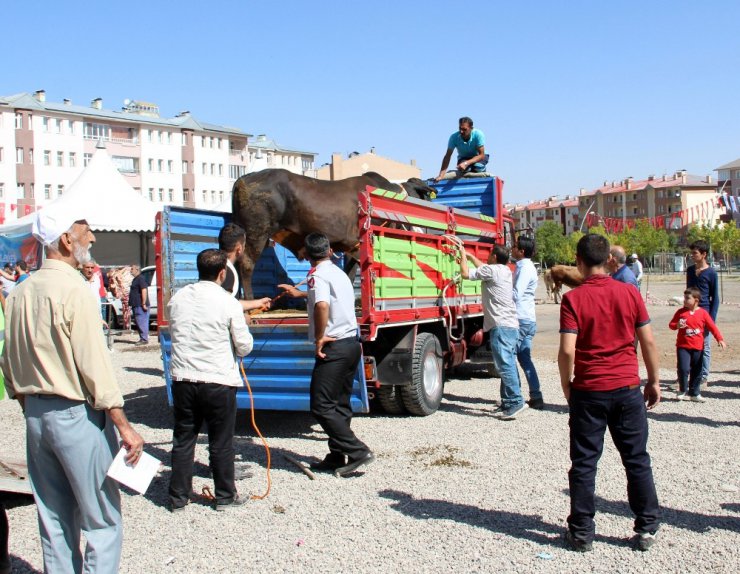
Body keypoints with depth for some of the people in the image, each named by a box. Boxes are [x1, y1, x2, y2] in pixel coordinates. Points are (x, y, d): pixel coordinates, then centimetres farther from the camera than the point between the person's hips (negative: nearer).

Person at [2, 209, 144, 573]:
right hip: (76, 415, -8)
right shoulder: (72, 290, -16)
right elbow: (95, 364, -19)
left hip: (36, 416, 8)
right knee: (102, 522, 1)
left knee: (54, 522, 15)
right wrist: (124, 426, -16)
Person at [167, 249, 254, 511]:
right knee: (221, 442, 10)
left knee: (183, 439, 15)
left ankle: (178, 496, 24)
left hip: (182, 380, 4)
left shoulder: (177, 299, 1)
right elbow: (244, 347, -5)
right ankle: (225, 496, 22)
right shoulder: (229, 303, -11)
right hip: (218, 381, -4)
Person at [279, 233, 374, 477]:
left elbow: (322, 305, -31)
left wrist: (319, 338, -20)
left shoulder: (317, 275, -10)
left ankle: (357, 451, -10)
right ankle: (337, 456, 18)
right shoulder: (339, 273, 16)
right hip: (352, 343, 9)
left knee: (321, 406, -5)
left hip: (334, 347, -9)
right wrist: (301, 293, 51)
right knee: (340, 405, 14)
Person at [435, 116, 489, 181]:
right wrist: (441, 175, -35)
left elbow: (482, 155, -28)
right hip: (463, 158, 1)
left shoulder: (478, 134, -28)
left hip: (477, 157, -1)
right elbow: (447, 156, -23)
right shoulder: (454, 137, -25)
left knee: (477, 166, -34)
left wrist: (466, 163, -44)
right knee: (464, 169, -33)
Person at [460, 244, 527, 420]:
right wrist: (471, 256, 42)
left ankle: (515, 401, -18)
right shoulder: (505, 271, 19)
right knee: (508, 364, 11)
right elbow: (483, 268, 38)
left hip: (501, 326, -10)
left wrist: (463, 254, 7)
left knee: (504, 365, -13)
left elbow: (465, 273, -7)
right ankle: (509, 401, 14)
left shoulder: (492, 270, -8)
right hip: (512, 325, 10)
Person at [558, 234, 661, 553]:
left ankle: (582, 532, 14)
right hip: (628, 388, 2)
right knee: (637, 460, 13)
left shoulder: (573, 299, -11)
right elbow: (648, 341, 1)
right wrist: (654, 381, 12)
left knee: (584, 463, 7)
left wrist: (566, 385, 0)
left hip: (588, 391, -2)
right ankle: (647, 529, 20)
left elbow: (567, 350, -16)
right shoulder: (629, 293, -2)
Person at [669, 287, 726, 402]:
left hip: (698, 347, 1)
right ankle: (682, 391, 10)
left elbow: (712, 327, 0)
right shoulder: (681, 312, 1)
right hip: (683, 346, -1)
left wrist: (720, 339, -9)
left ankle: (694, 393, 20)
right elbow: (671, 324, 4)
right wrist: (677, 325, -19)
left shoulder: (703, 313, 0)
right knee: (683, 369, -10)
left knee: (697, 371, 8)